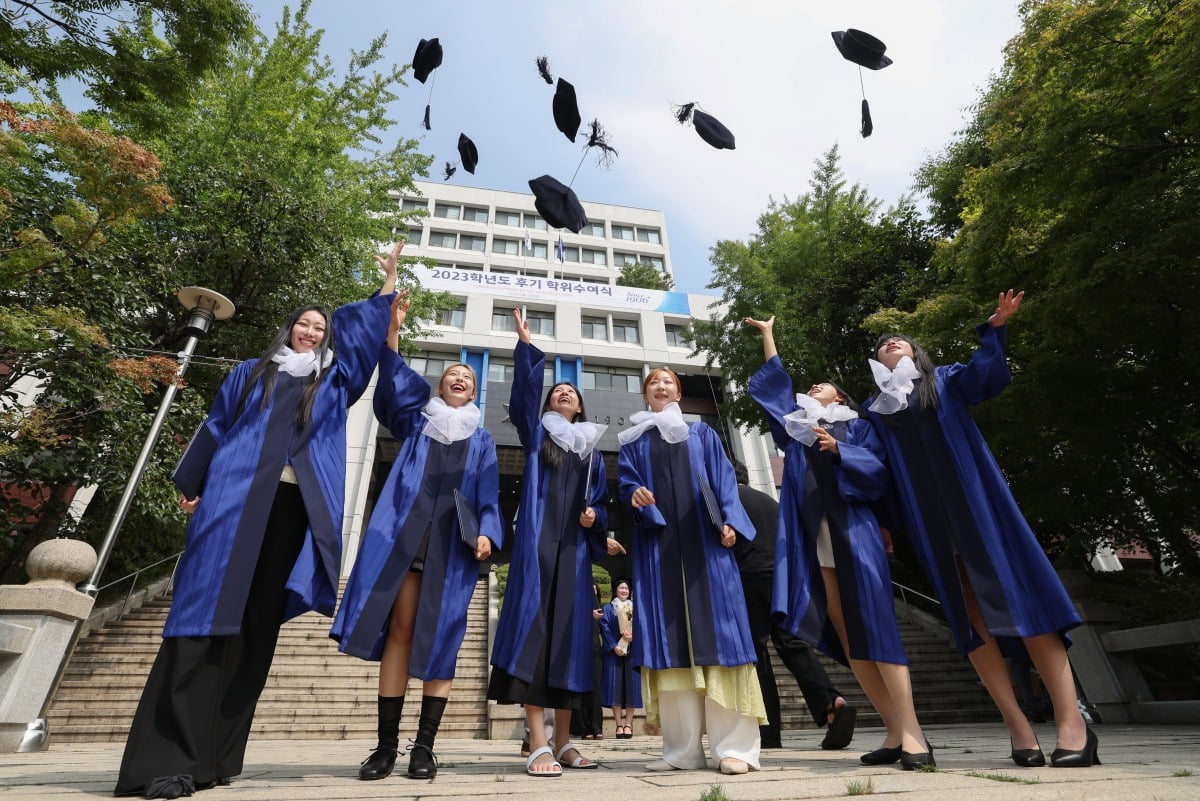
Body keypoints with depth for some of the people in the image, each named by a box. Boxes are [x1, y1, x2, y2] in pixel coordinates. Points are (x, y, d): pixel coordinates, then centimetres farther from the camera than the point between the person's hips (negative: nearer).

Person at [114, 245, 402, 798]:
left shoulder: (335, 381, 19)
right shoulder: (251, 374, 18)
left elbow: (362, 330, 16)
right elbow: (214, 430, 19)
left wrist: (389, 284, 14)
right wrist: (190, 487, 16)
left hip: (296, 510, 1)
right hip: (237, 503, -1)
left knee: (257, 627, 1)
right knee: (209, 616, -8)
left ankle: (212, 756, 8)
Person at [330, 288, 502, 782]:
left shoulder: (482, 439, 19)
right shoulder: (415, 419, 19)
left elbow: (488, 493, 10)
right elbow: (394, 380, 1)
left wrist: (486, 533, -7)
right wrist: (393, 330, -11)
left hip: (454, 540, 0)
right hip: (404, 531, 0)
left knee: (440, 637, -2)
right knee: (399, 629, -5)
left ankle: (424, 746, 5)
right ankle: (386, 744, 4)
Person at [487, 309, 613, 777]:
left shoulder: (592, 448, 22)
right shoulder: (536, 432, 14)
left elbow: (602, 502, 17)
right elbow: (525, 390, -5)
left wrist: (594, 516, -5)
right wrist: (525, 344, -16)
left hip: (574, 547, 3)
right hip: (537, 542, -3)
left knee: (570, 631, 2)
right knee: (534, 626, -12)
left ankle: (563, 741, 12)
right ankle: (538, 744, -10)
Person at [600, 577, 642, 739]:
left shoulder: (635, 608, 16)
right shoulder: (608, 608, 10)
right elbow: (604, 628, -2)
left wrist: (633, 636, -14)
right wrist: (614, 646, -14)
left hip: (632, 651, 2)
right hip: (614, 652, -2)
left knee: (631, 686, -3)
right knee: (615, 686, -6)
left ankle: (628, 724, 2)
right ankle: (619, 724, -1)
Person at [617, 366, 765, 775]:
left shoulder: (703, 434, 18)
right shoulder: (633, 440, 18)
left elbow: (724, 480, 8)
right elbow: (624, 481, 6)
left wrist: (728, 521, -8)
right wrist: (636, 494, -17)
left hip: (703, 539, 0)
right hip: (656, 543, 1)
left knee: (714, 628, -6)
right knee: (669, 633, -3)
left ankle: (733, 745, -2)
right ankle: (682, 748, 3)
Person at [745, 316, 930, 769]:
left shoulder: (857, 428, 12)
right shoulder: (796, 427, 20)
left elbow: (877, 470, -2)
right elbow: (774, 383, 26)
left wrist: (838, 450, -16)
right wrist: (768, 335, 32)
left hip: (853, 535, -4)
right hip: (813, 542, 4)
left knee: (875, 630, -9)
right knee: (844, 638, 1)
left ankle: (912, 732, -5)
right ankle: (895, 732, 8)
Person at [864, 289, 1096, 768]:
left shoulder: (946, 381, 15)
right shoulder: (875, 411, 17)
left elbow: (989, 377, -7)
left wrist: (994, 329, -23)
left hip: (974, 503, -1)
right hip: (927, 518, 2)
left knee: (1020, 595, -8)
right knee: (968, 612, -2)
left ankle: (1071, 722, -7)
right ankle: (1017, 724, 2)